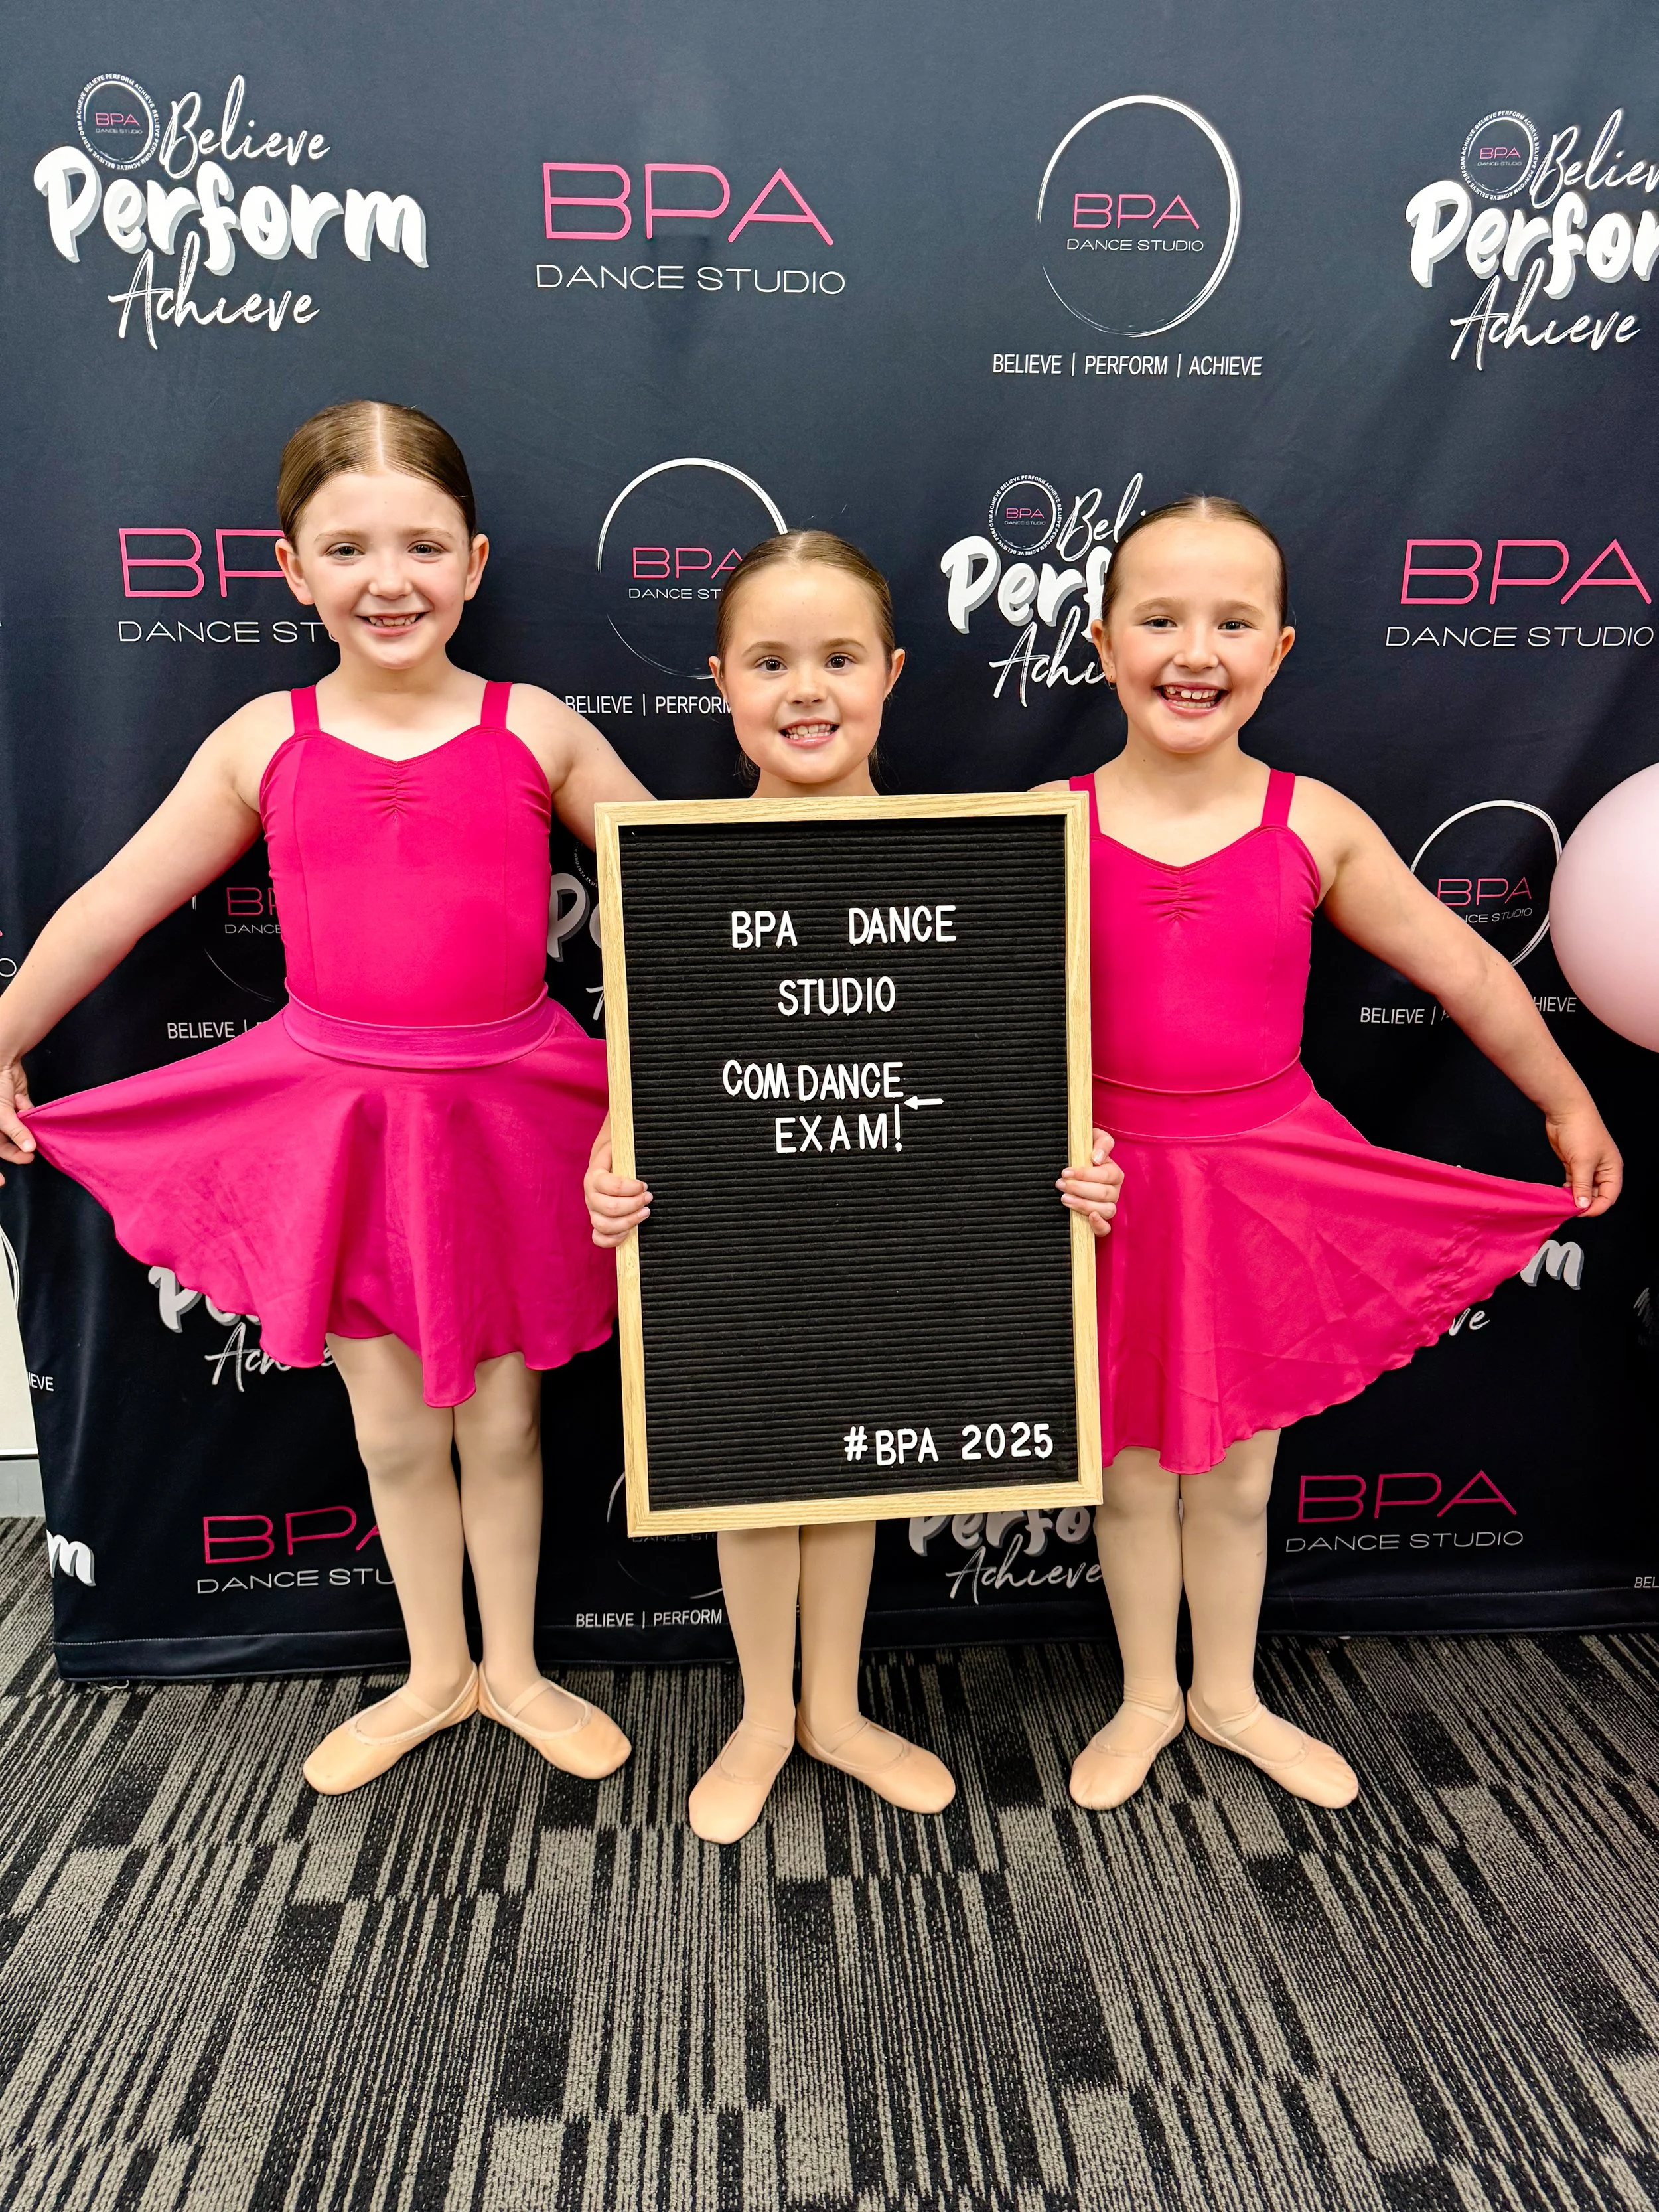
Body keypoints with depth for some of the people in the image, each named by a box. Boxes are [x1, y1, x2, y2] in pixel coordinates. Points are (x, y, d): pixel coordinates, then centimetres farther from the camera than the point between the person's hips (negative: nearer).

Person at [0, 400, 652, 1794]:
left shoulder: (536, 730, -3)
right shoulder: (265, 742, 0)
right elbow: (112, 908, 8)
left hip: (505, 1111, -1)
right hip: (335, 1113, 1)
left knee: (502, 1417, 14)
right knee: (394, 1428, 14)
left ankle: (513, 1668, 38)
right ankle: (435, 1675, 39)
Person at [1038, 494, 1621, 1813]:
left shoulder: (1315, 828, -5)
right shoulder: (1049, 828, -10)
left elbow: (1467, 973, 5)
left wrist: (1570, 1107, 15)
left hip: (1269, 1185, 1)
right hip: (1115, 1186, -1)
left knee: (1237, 1476, 18)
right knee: (1133, 1471, 17)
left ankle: (1229, 1695, 44)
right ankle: (1148, 1696, 42)